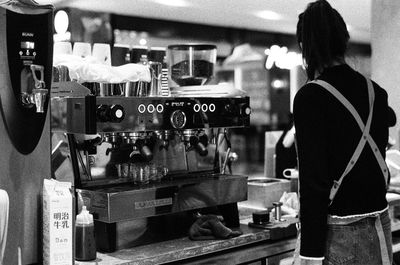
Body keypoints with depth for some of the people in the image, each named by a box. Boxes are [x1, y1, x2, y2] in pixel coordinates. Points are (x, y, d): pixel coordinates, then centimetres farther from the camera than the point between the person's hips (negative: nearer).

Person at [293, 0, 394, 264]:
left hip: (340, 234, -6)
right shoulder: (376, 92, 4)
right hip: (380, 228, 6)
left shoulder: (311, 97, -14)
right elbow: (375, 158, 12)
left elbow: (313, 181, -17)